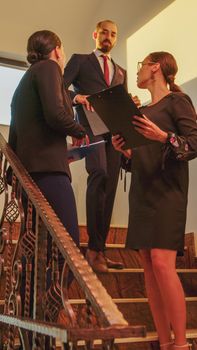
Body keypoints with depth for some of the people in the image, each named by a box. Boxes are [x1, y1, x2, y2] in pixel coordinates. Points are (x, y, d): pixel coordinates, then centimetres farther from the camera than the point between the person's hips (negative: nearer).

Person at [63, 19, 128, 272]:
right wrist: (76, 96, -19)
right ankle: (94, 247, -22)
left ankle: (100, 251, 4)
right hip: (90, 126, -5)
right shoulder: (79, 60, 15)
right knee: (99, 174, -28)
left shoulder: (121, 72, 29)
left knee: (108, 190, -1)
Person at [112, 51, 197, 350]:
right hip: (141, 193, 7)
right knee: (148, 266, 1)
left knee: (163, 263, -17)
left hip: (166, 191, -7)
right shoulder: (142, 111, 22)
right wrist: (125, 151, 3)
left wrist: (164, 137, -23)